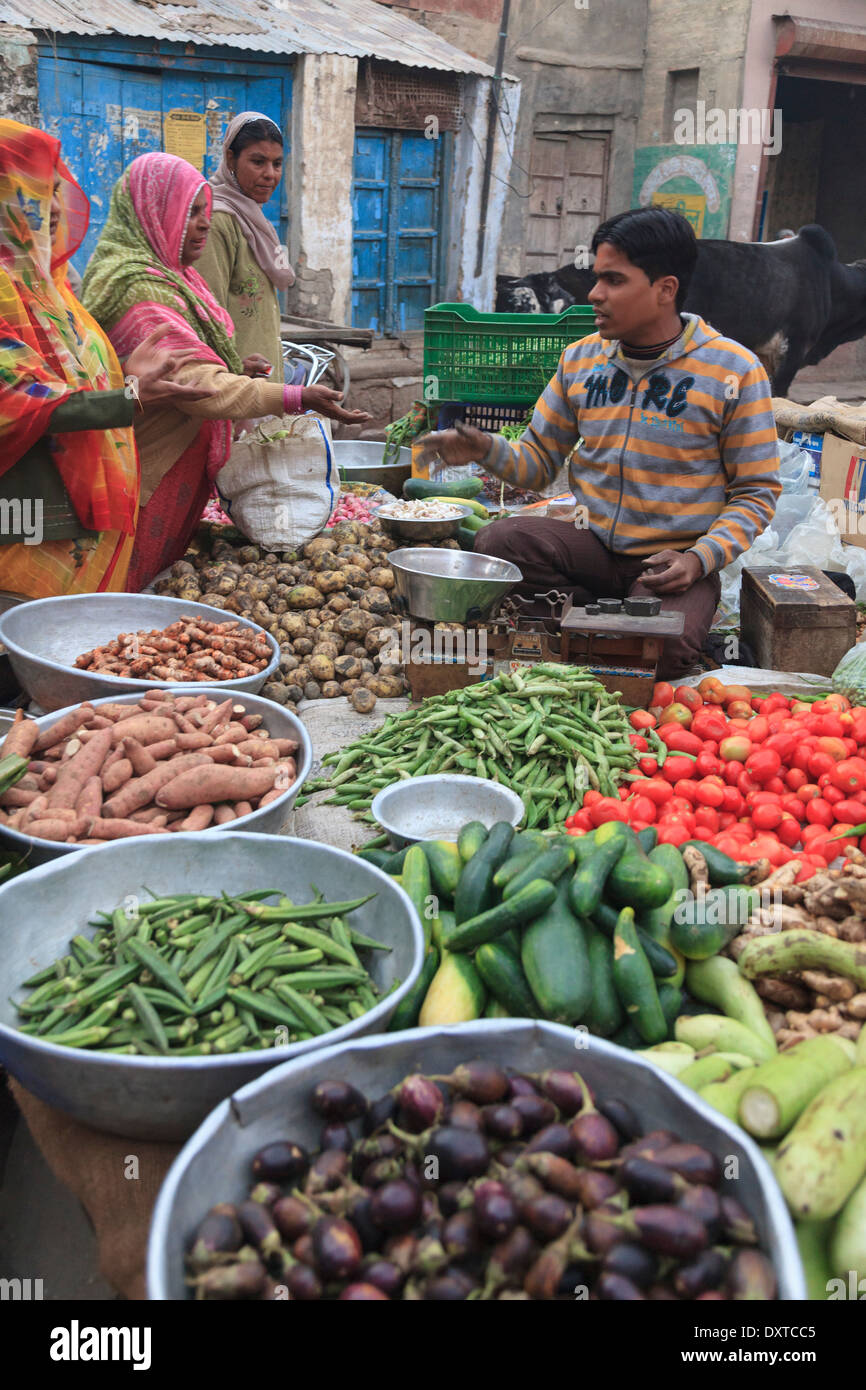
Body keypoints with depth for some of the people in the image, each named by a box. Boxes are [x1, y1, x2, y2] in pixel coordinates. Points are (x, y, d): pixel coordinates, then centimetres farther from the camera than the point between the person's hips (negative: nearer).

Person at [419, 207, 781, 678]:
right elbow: (538, 461, 12)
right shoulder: (580, 359, 7)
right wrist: (488, 450, -11)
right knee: (497, 541, -25)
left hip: (673, 561, -3)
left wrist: (698, 560, -18)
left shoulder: (734, 371, -6)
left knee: (656, 652, -32)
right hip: (592, 546, 4)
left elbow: (757, 492, -3)